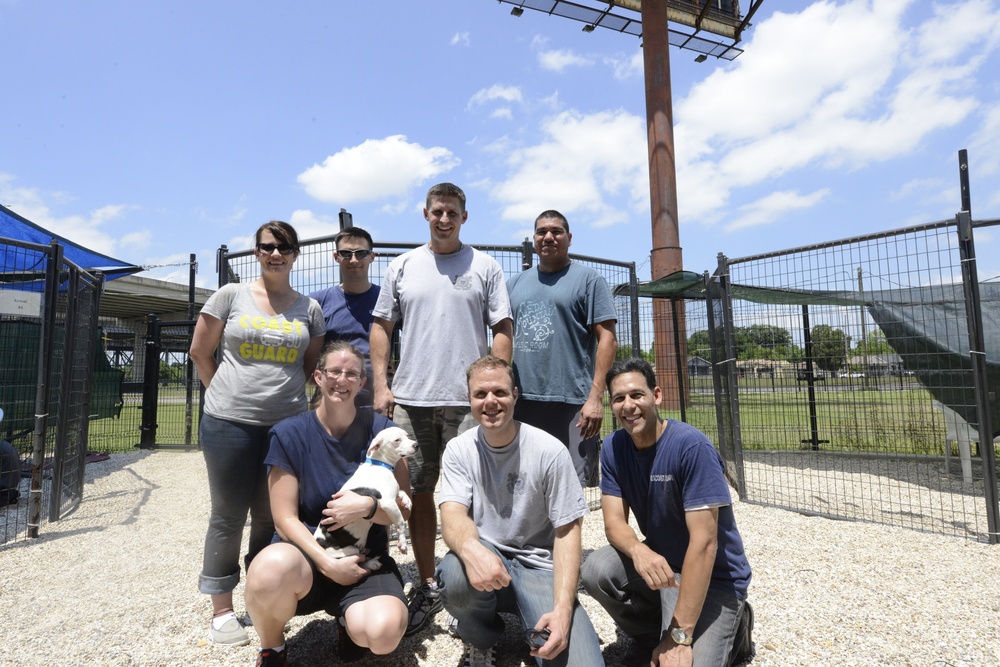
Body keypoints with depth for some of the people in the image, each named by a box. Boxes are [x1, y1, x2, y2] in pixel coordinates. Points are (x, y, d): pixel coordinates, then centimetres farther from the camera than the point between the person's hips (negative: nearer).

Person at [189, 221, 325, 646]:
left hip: (286, 424, 2)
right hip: (228, 424, -1)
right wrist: (228, 395, 7)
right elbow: (200, 351, 6)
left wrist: (282, 392, 5)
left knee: (271, 517, 10)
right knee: (228, 516, 8)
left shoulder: (309, 308, 6)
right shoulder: (231, 296, 1)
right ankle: (222, 611, 23)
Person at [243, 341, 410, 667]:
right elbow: (285, 519, -7)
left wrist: (367, 508, -21)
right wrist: (328, 564, -19)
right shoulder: (289, 433, -6)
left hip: (366, 558, 1)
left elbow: (402, 508, 0)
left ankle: (350, 621, 10)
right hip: (306, 552, 0)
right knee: (273, 568, -37)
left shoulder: (381, 430, -3)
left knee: (384, 633, -29)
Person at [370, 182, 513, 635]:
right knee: (419, 492, 9)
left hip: (468, 400, -2)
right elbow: (381, 326, 12)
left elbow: (501, 330, 3)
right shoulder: (402, 267, 12)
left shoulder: (485, 267, 6)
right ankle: (427, 587, 24)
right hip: (410, 399, 3)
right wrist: (381, 385, 3)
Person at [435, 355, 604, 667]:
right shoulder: (459, 450, -4)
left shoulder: (550, 451, -11)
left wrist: (562, 608, -22)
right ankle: (480, 641, 2)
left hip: (538, 565, -2)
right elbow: (452, 516, -16)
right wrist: (471, 548, -41)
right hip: (485, 559, 3)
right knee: (455, 575, -33)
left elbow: (567, 531, -9)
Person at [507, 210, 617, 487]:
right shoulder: (516, 283, 17)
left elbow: (607, 338, -3)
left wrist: (596, 397, -12)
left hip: (571, 402, -4)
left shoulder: (587, 278, 3)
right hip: (519, 401, 4)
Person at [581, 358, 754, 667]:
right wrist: (639, 551, -33)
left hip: (712, 575, -4)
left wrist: (679, 636, -25)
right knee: (596, 569, -22)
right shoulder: (613, 447, -7)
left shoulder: (691, 446, -25)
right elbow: (614, 522, -8)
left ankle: (730, 631, 10)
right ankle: (652, 635, 7)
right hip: (659, 562, 5)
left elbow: (704, 542, -26)